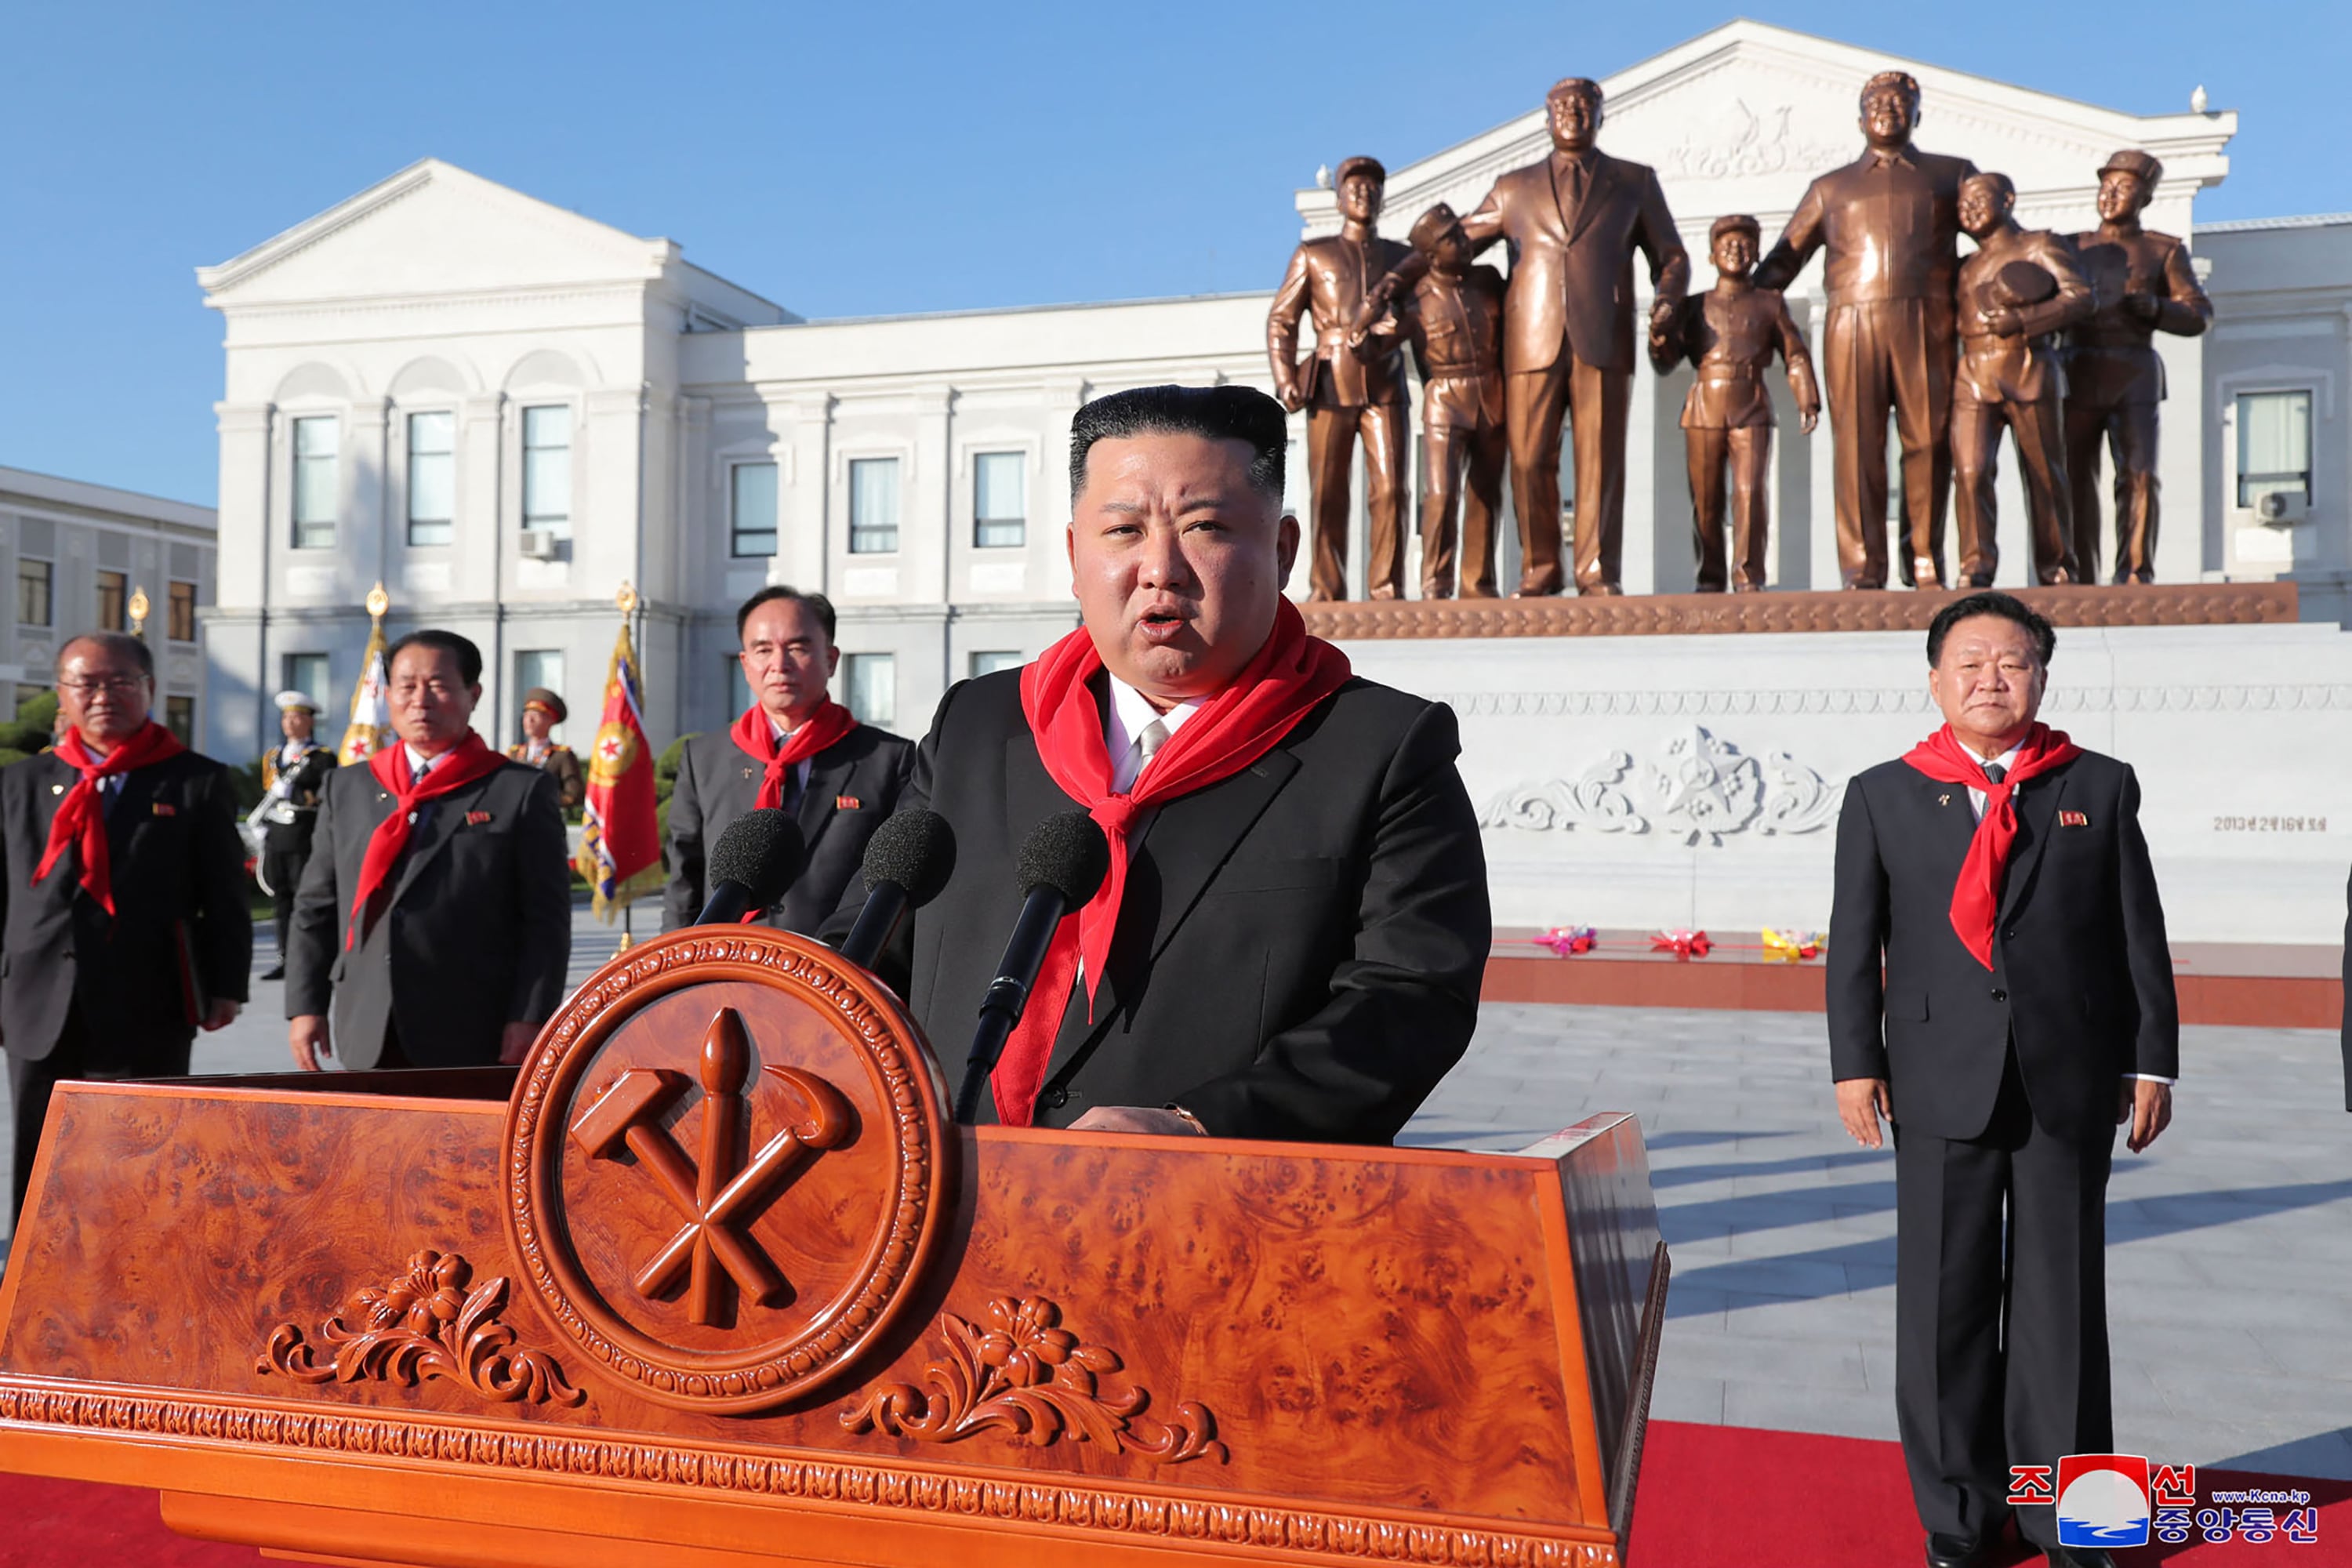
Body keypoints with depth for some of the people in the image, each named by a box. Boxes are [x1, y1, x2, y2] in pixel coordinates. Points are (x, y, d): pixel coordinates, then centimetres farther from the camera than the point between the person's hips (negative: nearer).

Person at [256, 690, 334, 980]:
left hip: (305, 841, -6)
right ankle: (285, 959, 13)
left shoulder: (323, 758, -1)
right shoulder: (272, 757, 19)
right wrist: (263, 830, 20)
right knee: (281, 901, 7)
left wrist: (292, 793, -15)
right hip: (276, 840, 6)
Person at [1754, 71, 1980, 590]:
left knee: (1928, 442, -3)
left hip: (1925, 324, 0)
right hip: (1852, 326, 0)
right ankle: (1863, 570, -4)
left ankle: (1925, 563, 3)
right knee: (1858, 445, -5)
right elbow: (1784, 258, 21)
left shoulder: (1953, 175, 20)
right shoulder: (1830, 188, 22)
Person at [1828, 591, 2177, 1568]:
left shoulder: (2100, 788, 5)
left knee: (2061, 1302, 8)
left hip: (2072, 1084, 0)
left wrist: (2152, 1060, 2)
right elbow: (1855, 941, 2)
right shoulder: (1883, 797, 4)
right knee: (1945, 1304, 5)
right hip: (1941, 1085, 0)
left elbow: (2139, 933, 5)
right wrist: (1856, 1062, -4)